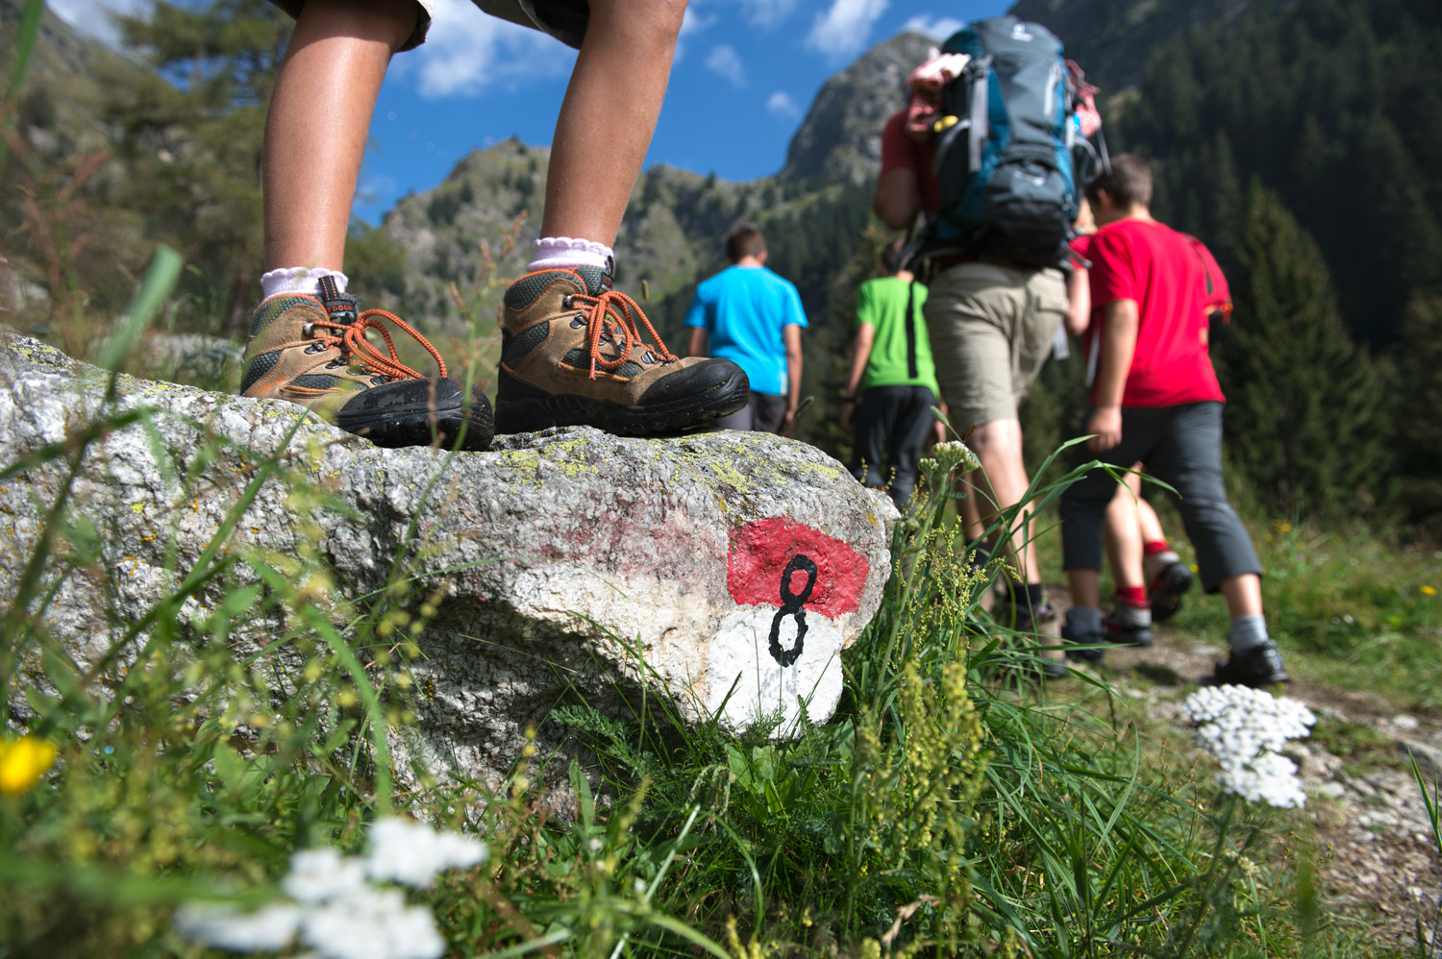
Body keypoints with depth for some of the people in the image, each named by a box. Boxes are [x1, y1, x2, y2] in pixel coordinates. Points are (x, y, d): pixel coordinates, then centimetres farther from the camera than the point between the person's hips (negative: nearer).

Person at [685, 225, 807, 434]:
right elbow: (793, 352, 1)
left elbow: (695, 350, 6)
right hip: (772, 384, 2)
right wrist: (792, 405, 3)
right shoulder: (783, 289, 9)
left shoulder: (708, 288, 10)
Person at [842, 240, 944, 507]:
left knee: (866, 466, 2)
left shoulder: (872, 288, 13)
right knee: (904, 469, 5)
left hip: (882, 382, -3)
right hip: (924, 386, 3)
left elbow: (864, 339, 1)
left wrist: (849, 395, 1)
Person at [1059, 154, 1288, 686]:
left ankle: (1084, 628, 6)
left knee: (1082, 502, 9)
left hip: (1134, 397, -6)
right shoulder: (1186, 247, 26)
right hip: (1195, 391, 6)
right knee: (1208, 507, -5)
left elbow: (1122, 317, -12)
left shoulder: (1112, 240, 3)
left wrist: (1108, 404, -17)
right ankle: (1255, 643, -19)